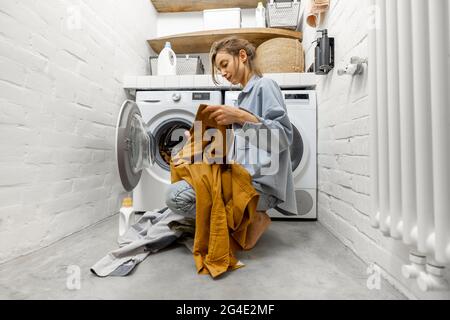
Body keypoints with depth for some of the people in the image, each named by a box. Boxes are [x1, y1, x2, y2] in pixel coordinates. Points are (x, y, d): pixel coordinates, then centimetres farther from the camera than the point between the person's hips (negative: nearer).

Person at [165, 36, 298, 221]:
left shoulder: (265, 85, 0)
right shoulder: (245, 95, 23)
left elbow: (285, 136, -13)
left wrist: (241, 117, -21)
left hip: (260, 184, -9)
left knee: (176, 195, -19)